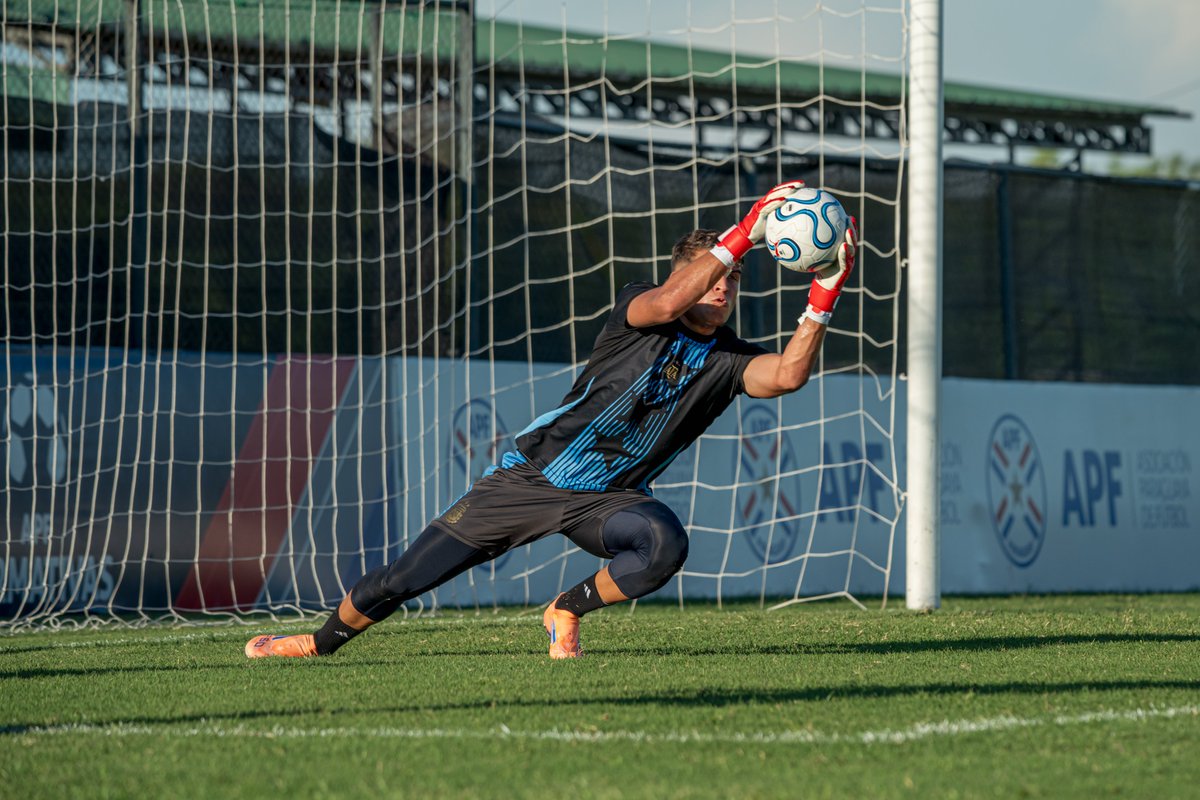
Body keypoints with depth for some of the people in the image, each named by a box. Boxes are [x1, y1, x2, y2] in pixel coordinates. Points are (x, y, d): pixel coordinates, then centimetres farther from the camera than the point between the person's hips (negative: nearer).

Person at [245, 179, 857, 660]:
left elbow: (788, 373, -22)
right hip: (532, 474, -2)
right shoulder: (636, 311, -8)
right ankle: (320, 642, 27)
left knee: (664, 546, -34)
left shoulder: (727, 362, -2)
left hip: (607, 500, 2)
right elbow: (669, 301, -32)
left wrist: (824, 297, -33)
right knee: (397, 583, -3)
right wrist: (743, 234, -39)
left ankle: (568, 611, -4)